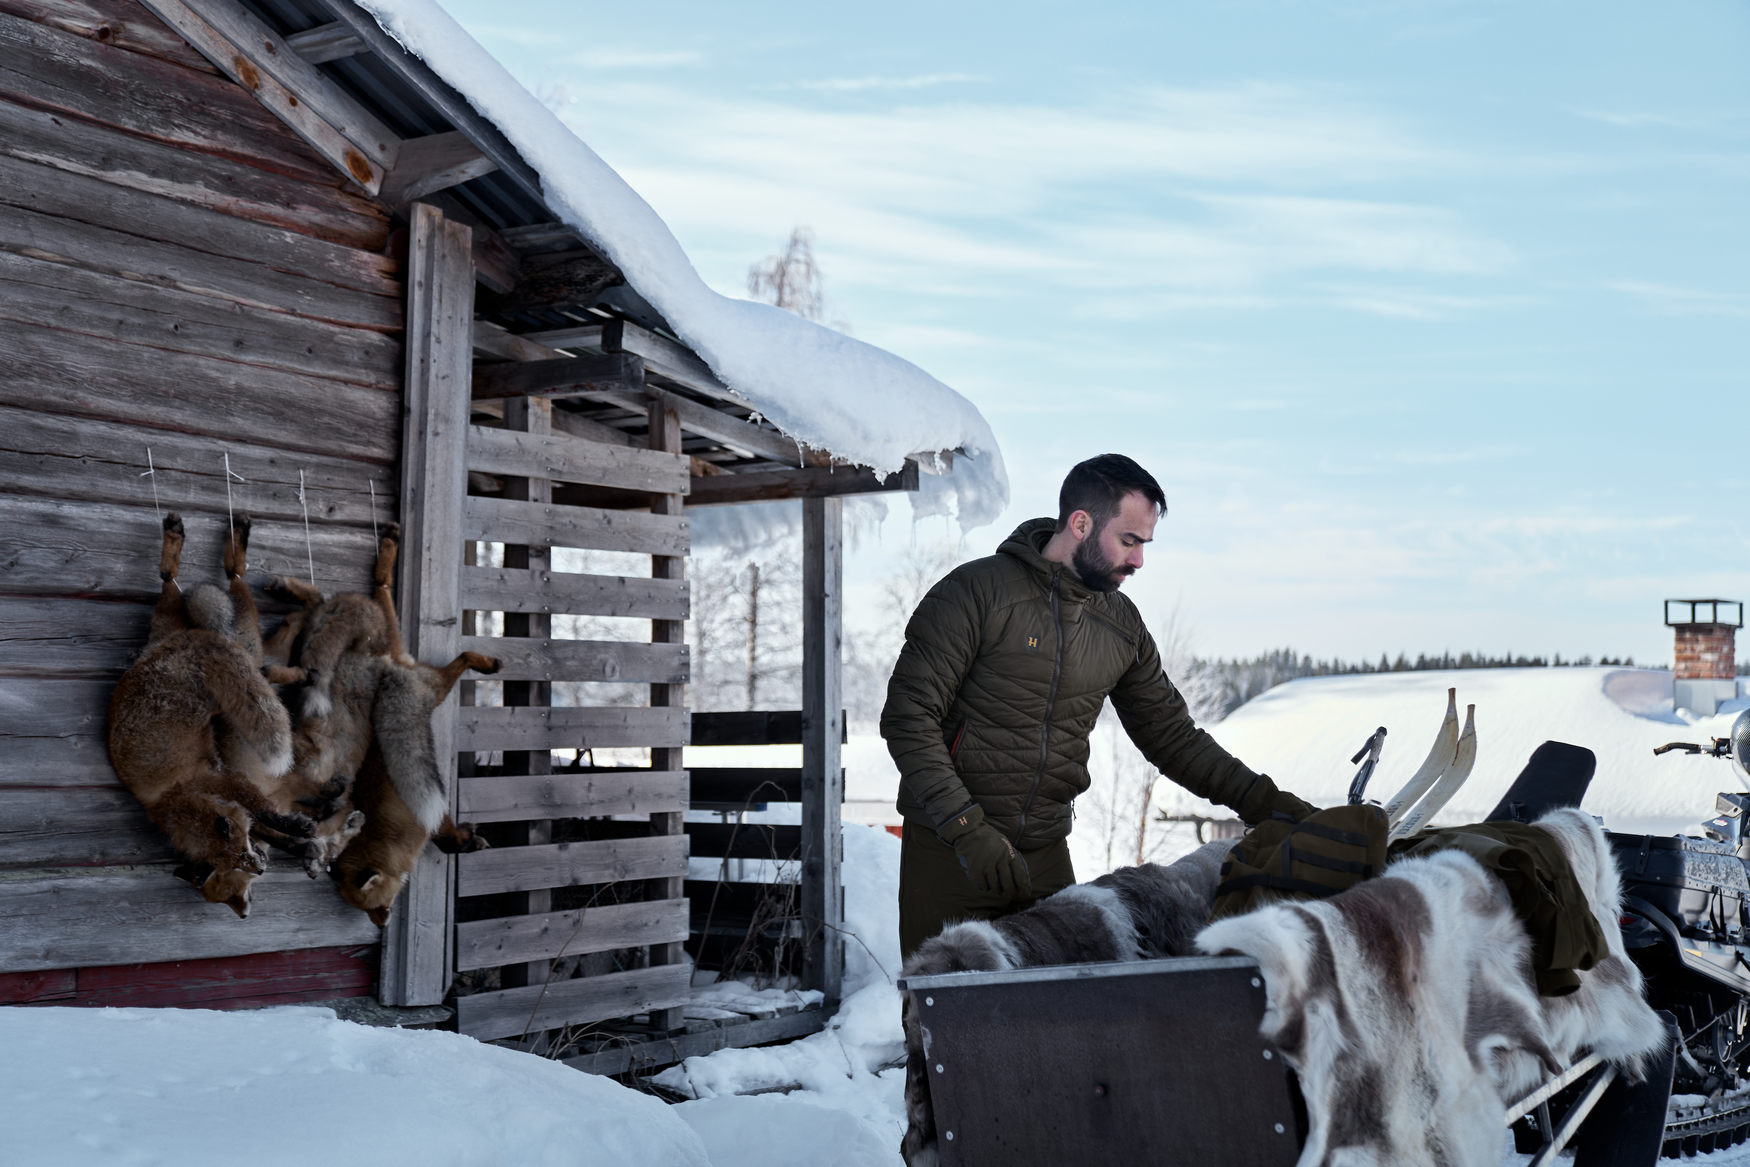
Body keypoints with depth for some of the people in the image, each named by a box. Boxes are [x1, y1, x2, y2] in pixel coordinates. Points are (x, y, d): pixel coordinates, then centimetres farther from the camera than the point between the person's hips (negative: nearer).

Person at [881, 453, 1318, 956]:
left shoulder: (1121, 626, 7)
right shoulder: (976, 592, -11)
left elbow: (1170, 733, 15)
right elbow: (909, 717, -14)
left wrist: (1259, 799, 3)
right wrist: (965, 827, -21)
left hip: (1046, 856, 5)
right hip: (947, 851, -4)